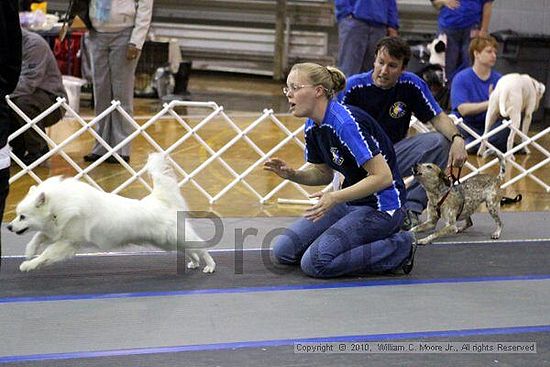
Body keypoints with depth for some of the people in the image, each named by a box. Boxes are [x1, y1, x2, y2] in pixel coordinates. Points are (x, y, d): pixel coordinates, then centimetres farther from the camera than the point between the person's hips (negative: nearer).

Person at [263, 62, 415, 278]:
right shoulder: (313, 127, 2)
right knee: (284, 250, 1)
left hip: (381, 208, -9)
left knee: (315, 262, -20)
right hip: (351, 202, 9)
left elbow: (383, 176, -26)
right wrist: (292, 175, -4)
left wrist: (336, 198, -31)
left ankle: (398, 248, -5)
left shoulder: (346, 123, -24)